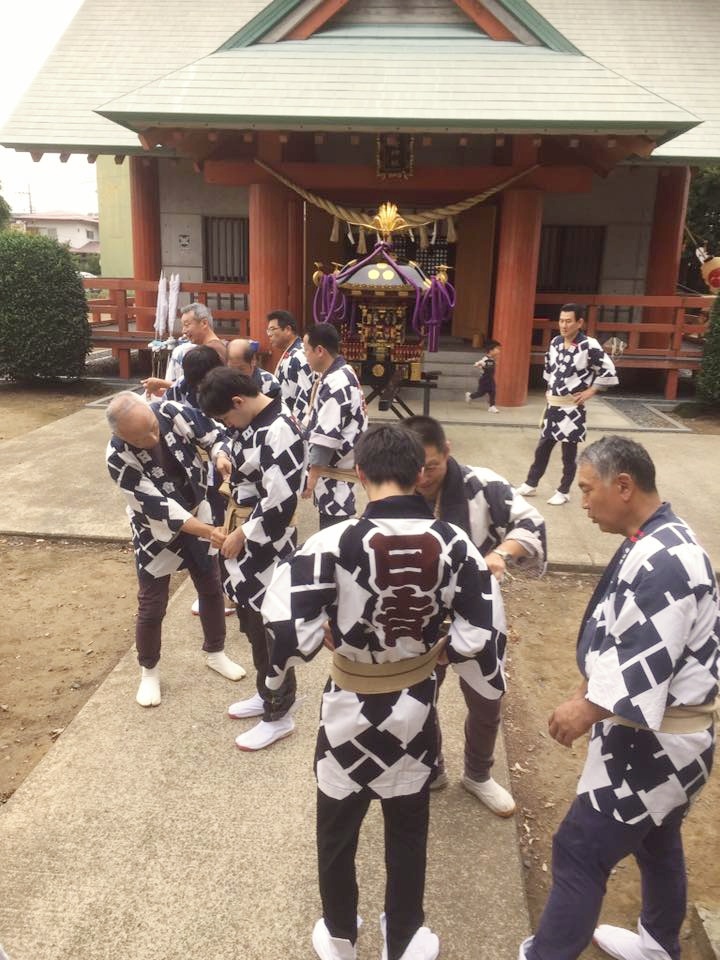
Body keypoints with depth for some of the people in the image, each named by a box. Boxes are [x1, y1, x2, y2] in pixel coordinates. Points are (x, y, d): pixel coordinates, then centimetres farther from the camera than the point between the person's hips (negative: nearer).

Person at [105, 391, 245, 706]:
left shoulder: (171, 412, -23)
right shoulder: (118, 457, -30)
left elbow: (210, 433, -9)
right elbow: (159, 507, -31)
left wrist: (220, 455, -32)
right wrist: (211, 532, -35)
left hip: (197, 515, 4)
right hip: (157, 531, -4)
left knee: (212, 588, 17)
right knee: (151, 606, 7)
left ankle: (215, 652, 41)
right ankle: (149, 670, 34)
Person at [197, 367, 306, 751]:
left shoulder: (279, 431, -24)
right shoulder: (250, 420, 6)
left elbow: (280, 502, -27)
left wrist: (241, 537, -15)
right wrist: (233, 529, 7)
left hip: (267, 545, -9)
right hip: (245, 536, 9)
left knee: (268, 630, 4)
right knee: (252, 624, 21)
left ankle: (279, 715, 22)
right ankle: (267, 694, 41)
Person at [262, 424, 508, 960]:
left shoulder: (335, 543, -24)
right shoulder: (453, 543, -15)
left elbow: (291, 629, -21)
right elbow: (481, 632, -11)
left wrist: (277, 670, 0)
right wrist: (437, 651, 6)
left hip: (349, 708, -2)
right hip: (416, 706, 2)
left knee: (338, 831, 24)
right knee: (407, 835, 25)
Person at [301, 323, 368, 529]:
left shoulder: (336, 383, -22)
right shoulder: (342, 374, 11)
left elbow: (326, 437, -24)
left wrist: (312, 475, -20)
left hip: (335, 469, -11)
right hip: (333, 466, 11)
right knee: (330, 518, 19)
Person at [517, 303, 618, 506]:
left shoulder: (589, 345, -16)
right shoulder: (555, 342, 2)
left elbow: (609, 373, -12)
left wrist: (589, 392, -9)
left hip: (573, 407, -6)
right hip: (553, 404, 6)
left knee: (569, 451, 7)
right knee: (543, 447, 14)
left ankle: (564, 491, 20)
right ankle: (531, 484, 26)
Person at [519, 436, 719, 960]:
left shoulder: (664, 561, -28)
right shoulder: (659, 541, 5)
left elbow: (646, 660, -28)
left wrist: (587, 708, -18)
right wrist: (590, 689, 11)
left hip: (653, 741, -10)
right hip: (662, 733, 10)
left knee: (580, 850, 2)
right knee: (656, 840, 27)